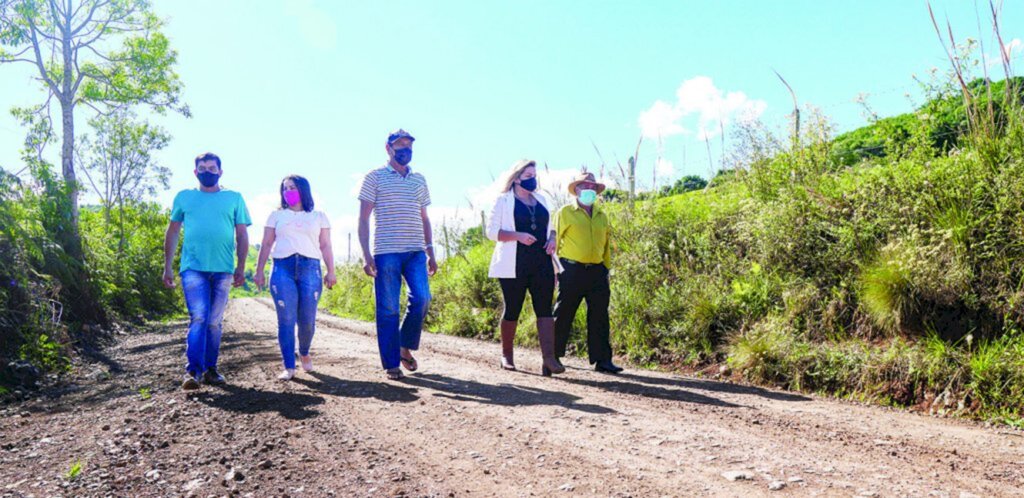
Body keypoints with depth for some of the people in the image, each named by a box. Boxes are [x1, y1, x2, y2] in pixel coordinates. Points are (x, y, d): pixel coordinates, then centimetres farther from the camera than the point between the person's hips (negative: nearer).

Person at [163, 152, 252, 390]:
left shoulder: (234, 198, 10)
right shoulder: (184, 197, 11)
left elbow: (242, 235, 10)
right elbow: (172, 232, 14)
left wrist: (241, 268, 4)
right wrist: (167, 266, 9)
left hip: (223, 270, 1)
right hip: (193, 268, -1)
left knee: (214, 322, 8)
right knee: (198, 318, -13)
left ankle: (210, 368, 18)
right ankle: (193, 370, -13)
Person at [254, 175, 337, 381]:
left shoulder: (319, 216, 17)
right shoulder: (276, 216, 18)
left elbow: (325, 246, 11)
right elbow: (266, 245, 14)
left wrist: (331, 271, 2)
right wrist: (259, 271, 7)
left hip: (310, 268, 0)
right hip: (282, 268, 0)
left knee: (307, 320, -2)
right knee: (286, 320, -7)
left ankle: (304, 353, 26)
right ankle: (289, 367, -3)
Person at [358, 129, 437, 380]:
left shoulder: (419, 180, 17)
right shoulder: (375, 177, 4)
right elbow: (363, 218, 1)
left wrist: (431, 252, 12)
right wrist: (366, 254, -8)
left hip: (416, 251, 4)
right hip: (386, 253, -3)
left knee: (421, 298, -12)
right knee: (388, 309, -2)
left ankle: (406, 347, 11)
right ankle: (391, 364, 8)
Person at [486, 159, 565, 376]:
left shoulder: (541, 200, 17)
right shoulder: (503, 200, 1)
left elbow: (550, 226, 23)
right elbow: (492, 230, -5)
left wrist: (552, 239, 0)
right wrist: (518, 235, -20)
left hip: (542, 262, 4)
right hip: (515, 265, -4)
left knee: (544, 308, -6)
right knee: (512, 310, 3)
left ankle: (549, 359, -12)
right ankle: (506, 356, 20)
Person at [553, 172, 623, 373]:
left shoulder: (602, 216, 17)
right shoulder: (565, 212, 3)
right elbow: (555, 240, 1)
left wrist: (606, 269, 14)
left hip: (597, 271, 4)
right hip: (572, 270, -4)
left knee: (599, 317, 2)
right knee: (563, 315, 1)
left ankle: (602, 359, 6)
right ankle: (553, 356, 14)